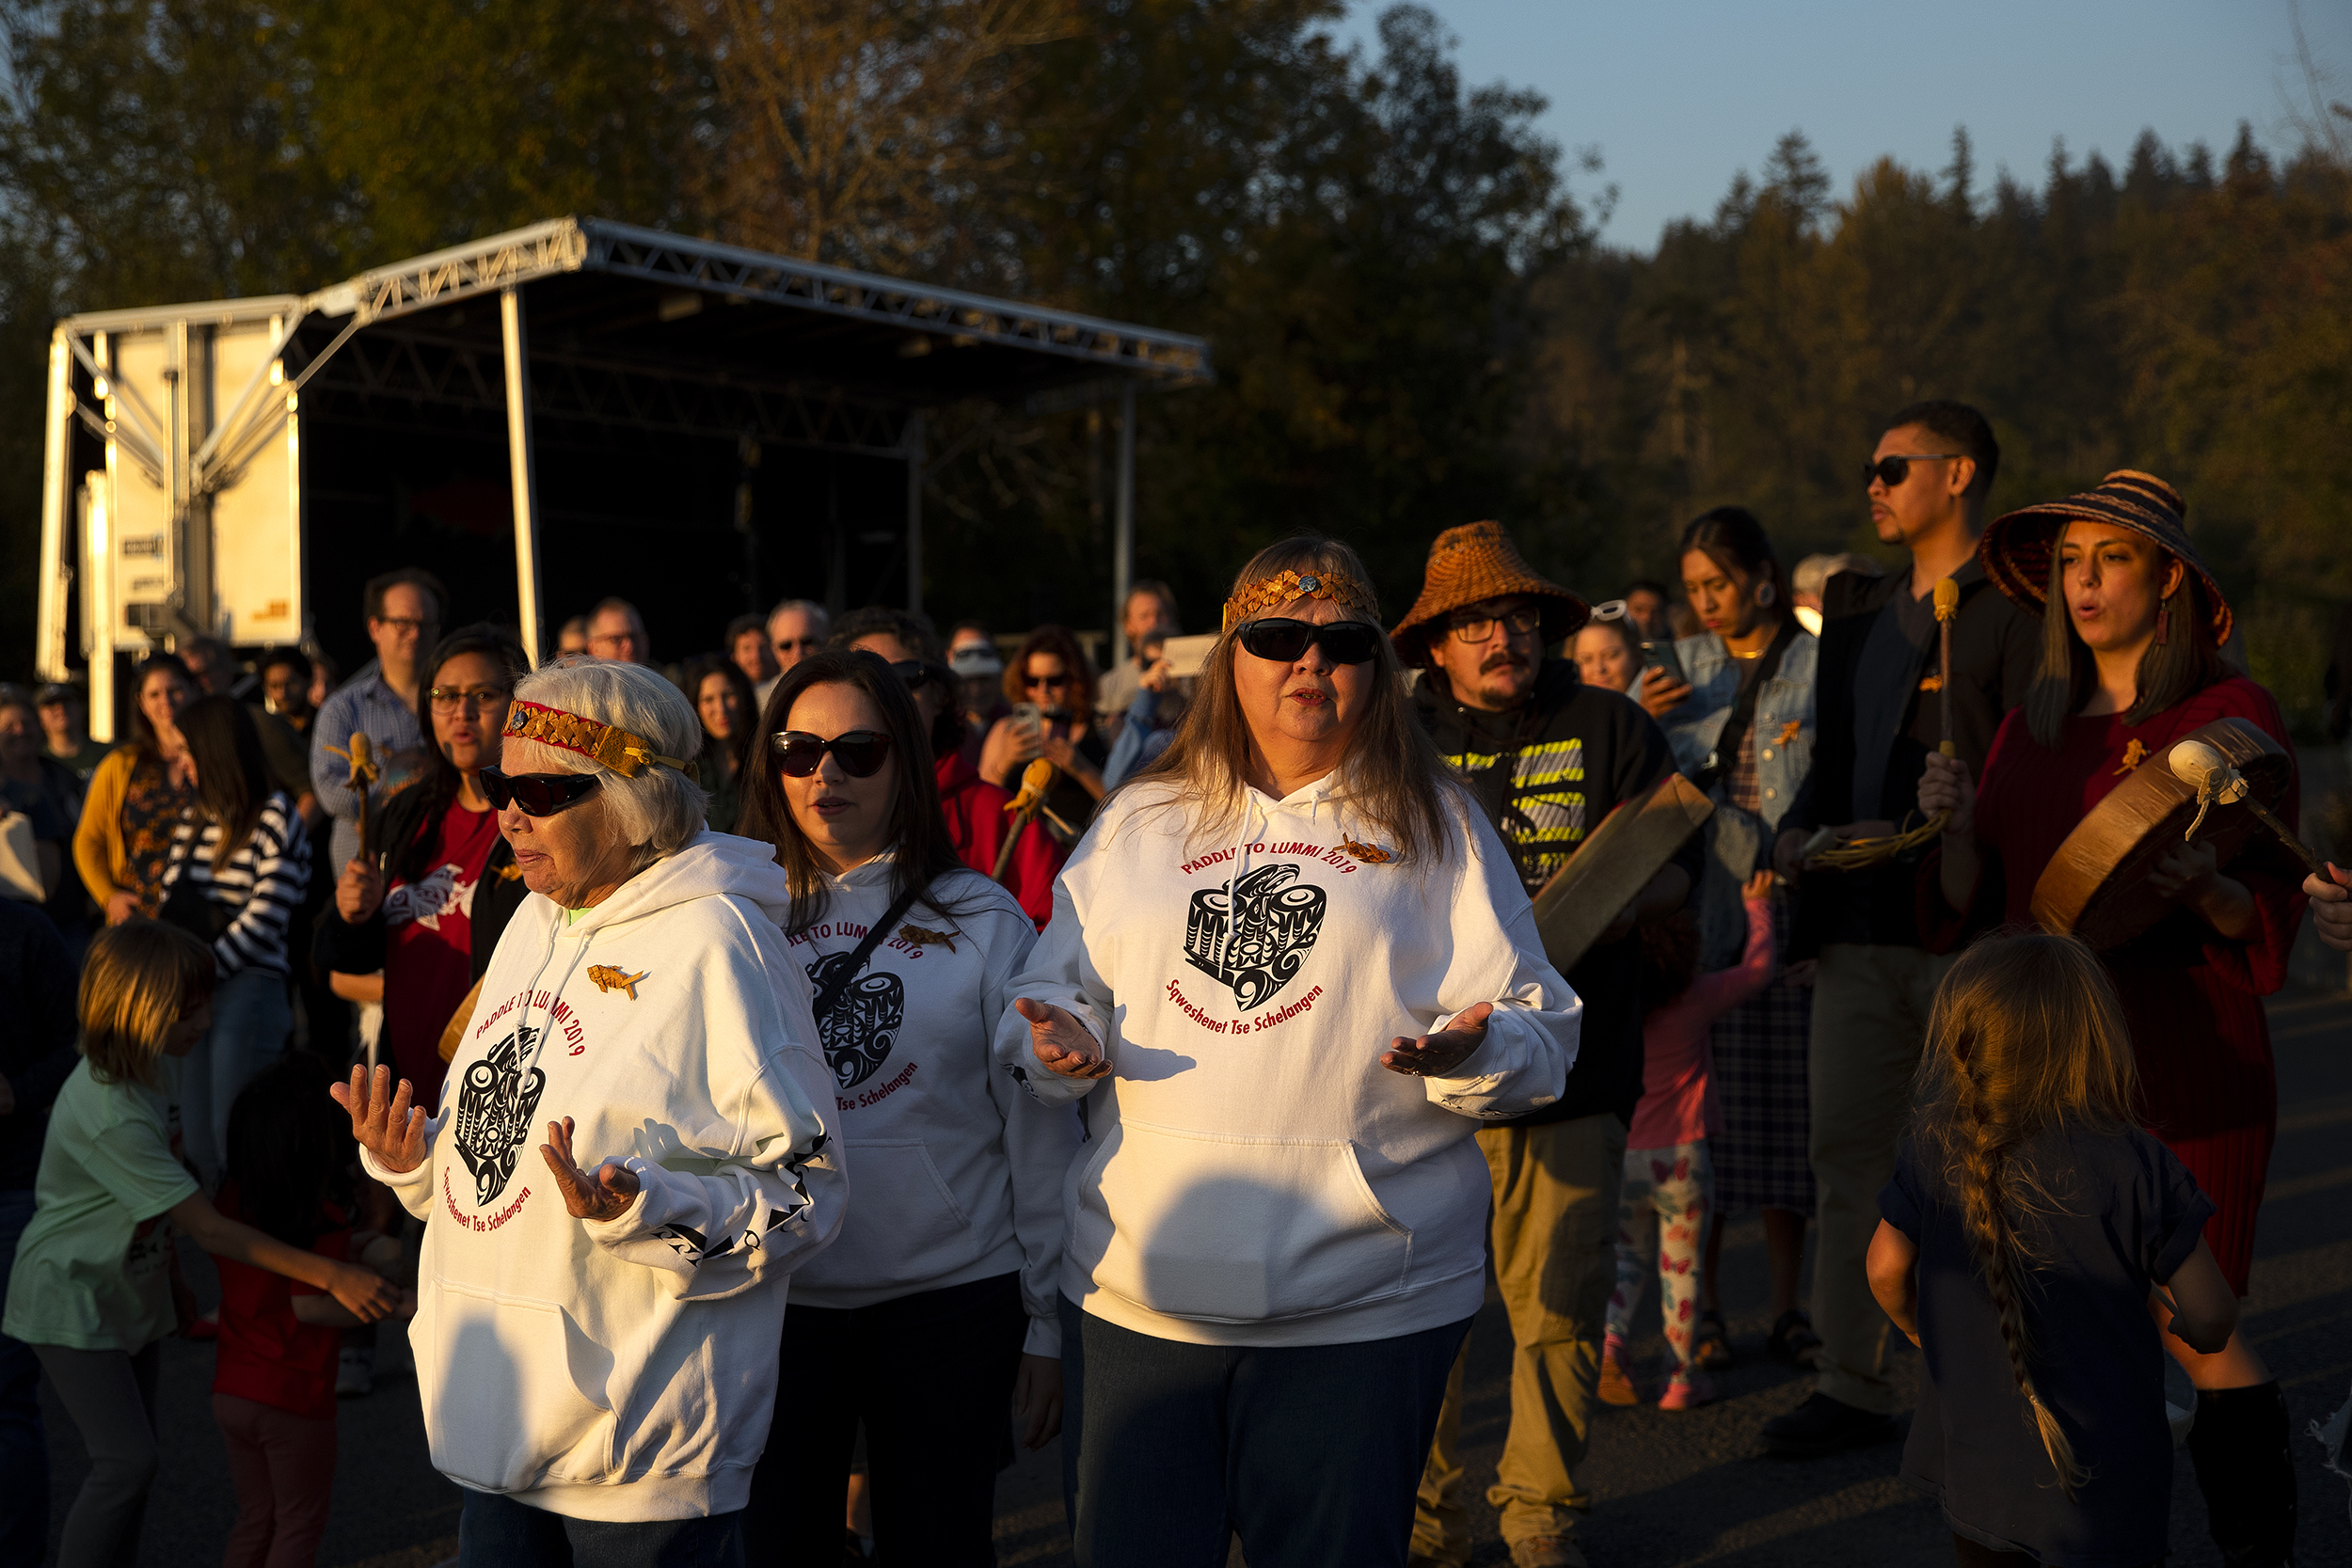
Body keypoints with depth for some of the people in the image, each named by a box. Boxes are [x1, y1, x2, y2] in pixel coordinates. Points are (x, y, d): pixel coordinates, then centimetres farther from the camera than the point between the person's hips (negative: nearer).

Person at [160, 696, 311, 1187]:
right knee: (196, 1140, 6)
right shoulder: (193, 820, 18)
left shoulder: (275, 819, -5)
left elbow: (263, 919, -12)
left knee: (234, 1141, -7)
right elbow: (172, 904, 16)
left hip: (247, 986, -7)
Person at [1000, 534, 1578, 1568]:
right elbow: (1052, 991, 16)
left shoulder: (1439, 828, 6)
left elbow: (1541, 1037, 1)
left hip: (1362, 1313, -2)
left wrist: (1472, 1053, -20)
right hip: (1135, 1293, 2)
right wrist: (1060, 1042, -6)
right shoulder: (1139, 821, 13)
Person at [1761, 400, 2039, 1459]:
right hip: (1862, 930, 7)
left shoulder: (2014, 610, -5)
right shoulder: (1859, 612, 19)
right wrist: (1796, 834, 6)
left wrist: (1917, 837, -18)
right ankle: (1852, 1385, 16)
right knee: (1846, 1152, 8)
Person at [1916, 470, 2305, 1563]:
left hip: (2186, 1072, -4)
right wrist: (1958, 828, -6)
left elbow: (2272, 918, -4)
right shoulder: (2031, 730, 13)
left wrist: (2206, 889, -24)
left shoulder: (2231, 716, -1)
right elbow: (1971, 910, 12)